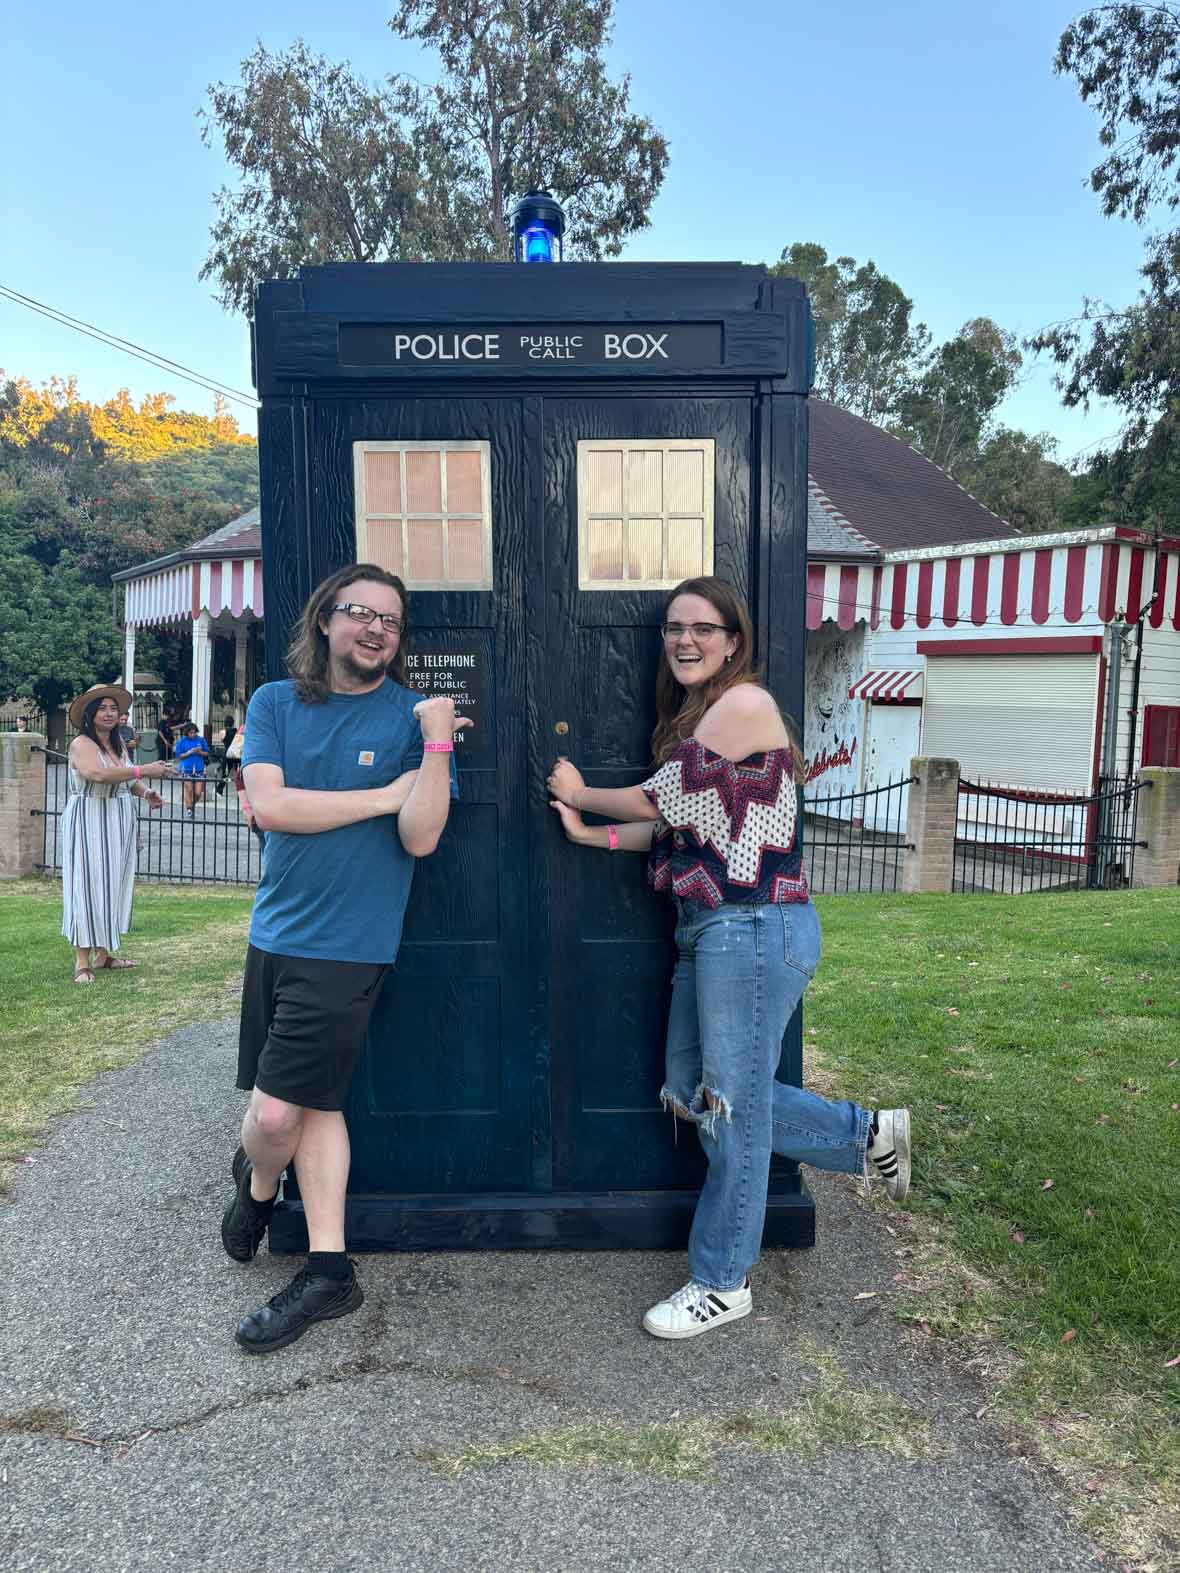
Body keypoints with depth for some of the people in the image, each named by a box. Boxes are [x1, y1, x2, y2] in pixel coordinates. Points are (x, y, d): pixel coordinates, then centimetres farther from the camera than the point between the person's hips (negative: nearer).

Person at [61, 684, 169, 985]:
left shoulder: (118, 744, 10)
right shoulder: (81, 744, -13)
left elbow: (127, 778, 19)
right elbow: (98, 774, -31)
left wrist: (146, 792, -3)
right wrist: (145, 770, -34)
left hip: (118, 824, 7)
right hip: (87, 822, -7)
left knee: (113, 885, 11)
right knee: (87, 886, -6)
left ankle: (103, 954, 20)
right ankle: (82, 962, -1)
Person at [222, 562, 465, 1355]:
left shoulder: (414, 718, -6)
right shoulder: (275, 704, 4)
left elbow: (420, 838, -14)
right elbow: (269, 806, -10)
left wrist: (436, 746, -26)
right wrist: (386, 794, -12)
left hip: (346, 944, -4)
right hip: (276, 933, 5)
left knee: (277, 1113, -4)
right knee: (315, 1103, 14)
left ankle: (258, 1183, 32)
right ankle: (329, 1271, 30)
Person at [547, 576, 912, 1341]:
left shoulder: (744, 703, -12)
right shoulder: (695, 715, 17)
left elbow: (658, 802, -10)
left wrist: (580, 795, 6)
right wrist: (591, 835, 7)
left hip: (755, 928, -10)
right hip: (708, 930, 10)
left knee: (732, 1105, 1)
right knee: (694, 1092, 16)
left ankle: (722, 1284, 19)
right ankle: (869, 1133, 28)